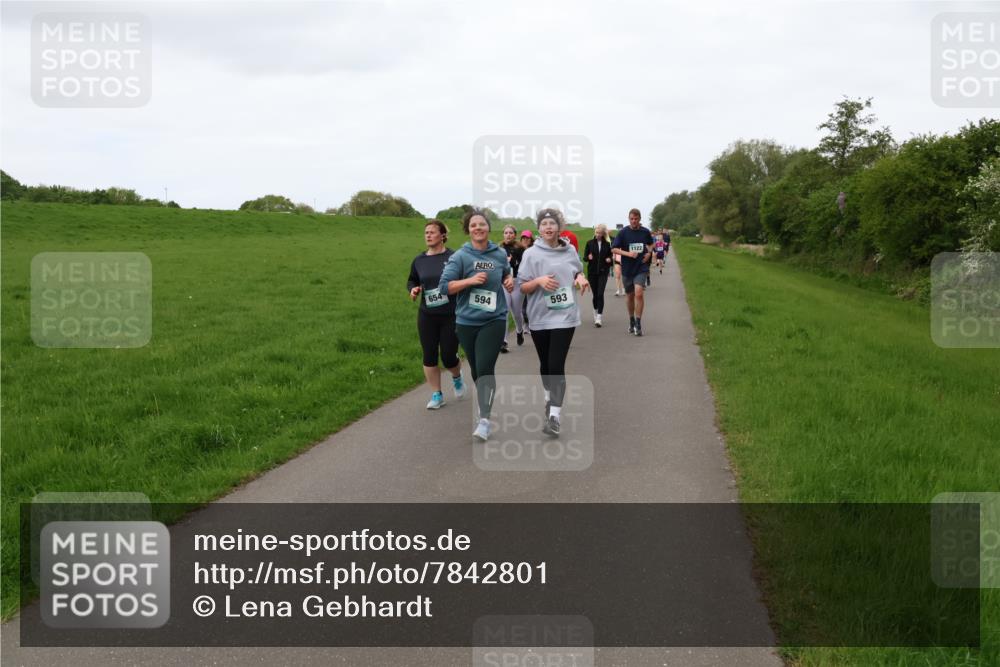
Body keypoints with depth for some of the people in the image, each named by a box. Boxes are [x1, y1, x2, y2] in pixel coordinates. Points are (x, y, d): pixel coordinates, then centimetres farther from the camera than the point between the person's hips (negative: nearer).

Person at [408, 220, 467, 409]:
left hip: (451, 316, -4)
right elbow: (412, 280, 18)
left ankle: (457, 378, 36)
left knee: (448, 356, 1)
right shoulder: (419, 260, 3)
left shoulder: (454, 257, -10)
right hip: (427, 316, 4)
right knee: (429, 356, 4)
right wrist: (413, 289, -2)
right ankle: (436, 395, 18)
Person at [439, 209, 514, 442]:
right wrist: (471, 280, -22)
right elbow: (445, 286, -11)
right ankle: (484, 402, 39)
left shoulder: (500, 254, 3)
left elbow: (507, 273, 24)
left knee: (485, 368, -15)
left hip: (494, 320, -1)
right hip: (467, 321, 1)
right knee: (476, 369, 14)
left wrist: (509, 281, 1)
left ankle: (484, 420, -16)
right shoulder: (460, 256, -6)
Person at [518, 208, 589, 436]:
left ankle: (554, 415, -12)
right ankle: (549, 396, 44)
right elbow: (521, 287, -2)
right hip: (540, 317, 1)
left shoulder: (571, 251, 4)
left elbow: (578, 272, 21)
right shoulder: (531, 254, -4)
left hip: (564, 315, -1)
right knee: (545, 363, 15)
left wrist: (581, 278, -2)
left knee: (556, 365, -12)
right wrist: (538, 281, -21)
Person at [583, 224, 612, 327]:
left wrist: (609, 259, -8)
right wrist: (588, 257, -18)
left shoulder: (607, 244, 4)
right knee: (595, 294, 8)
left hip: (603, 272, -1)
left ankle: (599, 318, -14)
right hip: (592, 272, 1)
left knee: (600, 294, -11)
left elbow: (610, 256, 14)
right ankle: (596, 312, 32)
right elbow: (585, 257, 3)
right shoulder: (590, 243, 3)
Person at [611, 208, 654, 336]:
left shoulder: (645, 232, 2)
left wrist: (649, 253, 2)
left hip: (641, 268, -1)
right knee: (630, 295, 12)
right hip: (627, 268, 1)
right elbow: (614, 249, -5)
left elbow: (650, 244, 22)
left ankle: (638, 324, -10)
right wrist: (628, 253, -18)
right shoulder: (623, 233, -4)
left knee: (639, 294, -17)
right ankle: (631, 321, 31)